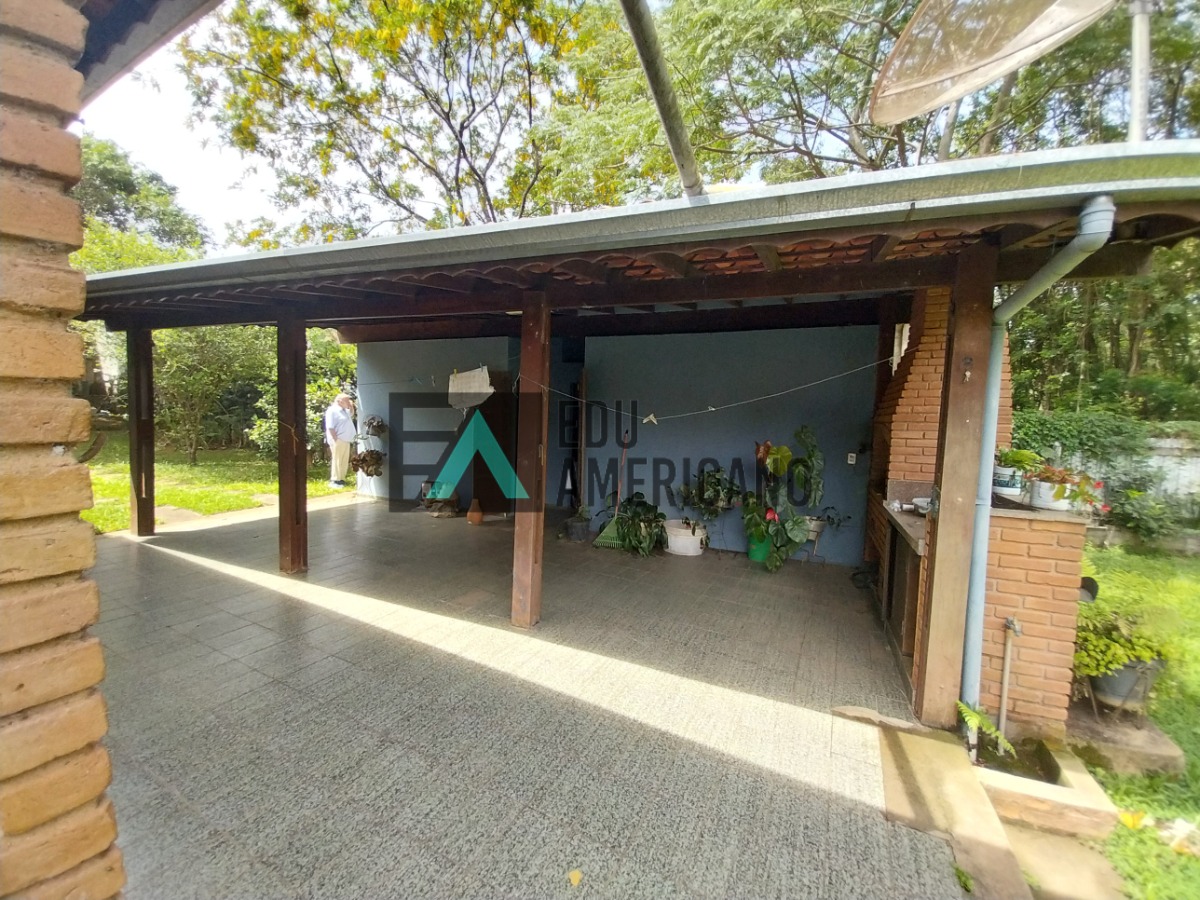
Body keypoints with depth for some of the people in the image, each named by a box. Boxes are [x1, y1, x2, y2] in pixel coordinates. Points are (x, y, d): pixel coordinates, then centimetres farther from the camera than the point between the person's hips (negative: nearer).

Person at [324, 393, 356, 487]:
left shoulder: (344, 410, 15)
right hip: (338, 440, -9)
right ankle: (334, 481, -1)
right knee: (337, 460, -6)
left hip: (346, 440, 10)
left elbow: (351, 415, 37)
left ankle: (341, 479, 20)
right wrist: (336, 440, -21)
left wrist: (351, 407, 16)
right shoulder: (332, 411, -14)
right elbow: (330, 427, -19)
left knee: (345, 461, 12)